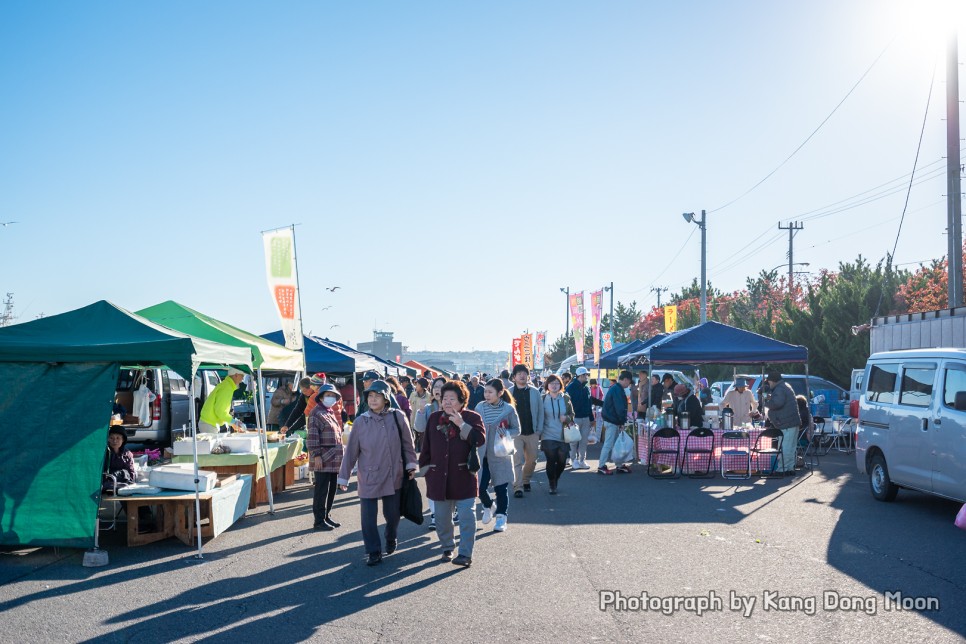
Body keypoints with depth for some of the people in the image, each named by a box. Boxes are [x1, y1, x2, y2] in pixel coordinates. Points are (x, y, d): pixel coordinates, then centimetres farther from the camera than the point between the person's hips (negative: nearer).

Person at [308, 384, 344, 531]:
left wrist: (340, 454, 21)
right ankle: (319, 520, 2)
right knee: (321, 490, -4)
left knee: (331, 490, 13)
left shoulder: (333, 413, 18)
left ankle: (326, 516, 23)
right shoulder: (317, 413, -9)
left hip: (334, 460, 9)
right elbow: (312, 436, -16)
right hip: (323, 460, -9)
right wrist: (316, 455, -20)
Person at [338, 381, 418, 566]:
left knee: (392, 514, 13)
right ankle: (373, 551, 16)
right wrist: (343, 477, 3)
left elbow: (407, 443, 5)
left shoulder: (398, 417, -6)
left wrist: (411, 465, 4)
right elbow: (351, 451, 0)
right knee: (368, 516, -1)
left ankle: (391, 540, 42)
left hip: (394, 476, 1)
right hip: (368, 477, -1)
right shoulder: (361, 422, -6)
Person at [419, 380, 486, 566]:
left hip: (463, 477, -4)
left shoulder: (472, 418, -4)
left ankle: (466, 554, 1)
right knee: (442, 518, 13)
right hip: (439, 477, 4)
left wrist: (461, 424, -22)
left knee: (466, 516, -5)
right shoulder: (434, 418, 7)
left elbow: (480, 440, -19)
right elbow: (426, 446, 11)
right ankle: (447, 548, 30)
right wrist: (424, 467, 8)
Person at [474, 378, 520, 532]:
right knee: (480, 486, -1)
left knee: (501, 488, 2)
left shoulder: (509, 409, -7)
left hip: (500, 454, -2)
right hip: (482, 454, 2)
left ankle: (501, 517, 19)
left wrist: (506, 433, -20)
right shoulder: (480, 407, -1)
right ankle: (487, 506, 30)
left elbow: (517, 430, 0)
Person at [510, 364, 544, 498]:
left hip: (532, 432, 3)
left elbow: (540, 411, 6)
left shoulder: (534, 392, 3)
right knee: (518, 460, -8)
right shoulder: (510, 392, -1)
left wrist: (539, 430, 0)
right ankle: (518, 487, -6)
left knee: (531, 460, 12)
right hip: (516, 432, -3)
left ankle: (525, 481, 34)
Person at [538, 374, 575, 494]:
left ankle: (556, 479, 32)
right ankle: (552, 485, 13)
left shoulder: (565, 398, 5)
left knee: (562, 462, 1)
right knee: (551, 461, -6)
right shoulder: (543, 399, 1)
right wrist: (538, 432, 1)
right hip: (548, 436, -2)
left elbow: (572, 414, 12)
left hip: (563, 436, 2)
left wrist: (566, 418, -10)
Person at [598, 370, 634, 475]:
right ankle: (601, 466, -2)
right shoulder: (617, 390, -18)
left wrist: (622, 421, 16)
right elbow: (620, 408, -22)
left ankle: (620, 465, 20)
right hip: (612, 422, -10)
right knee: (608, 444, -6)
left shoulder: (614, 389, 15)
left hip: (613, 421, 10)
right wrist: (622, 421, -15)